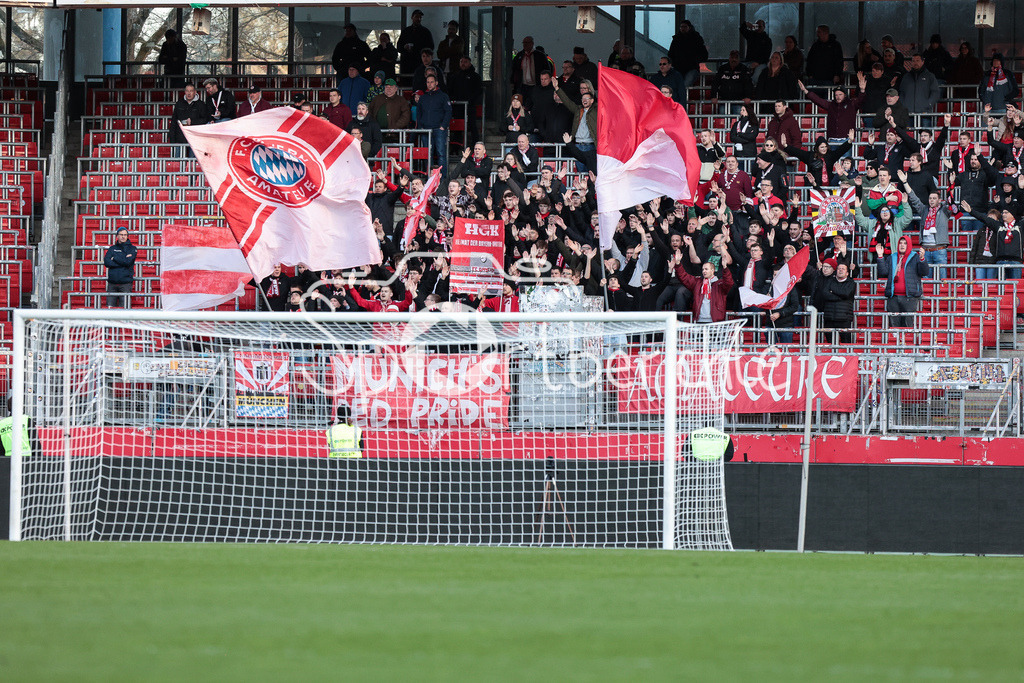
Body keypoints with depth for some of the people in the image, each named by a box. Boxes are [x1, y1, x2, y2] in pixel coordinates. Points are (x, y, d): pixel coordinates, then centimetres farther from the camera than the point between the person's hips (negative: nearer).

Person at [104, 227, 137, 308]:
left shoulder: (132, 249, 8)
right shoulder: (112, 248, 14)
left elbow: (128, 262, -9)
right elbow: (106, 262, -2)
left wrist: (115, 258, 0)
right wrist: (122, 261, -8)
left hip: (125, 283, -3)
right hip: (112, 283, 3)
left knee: (124, 308, -10)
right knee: (109, 307, -3)